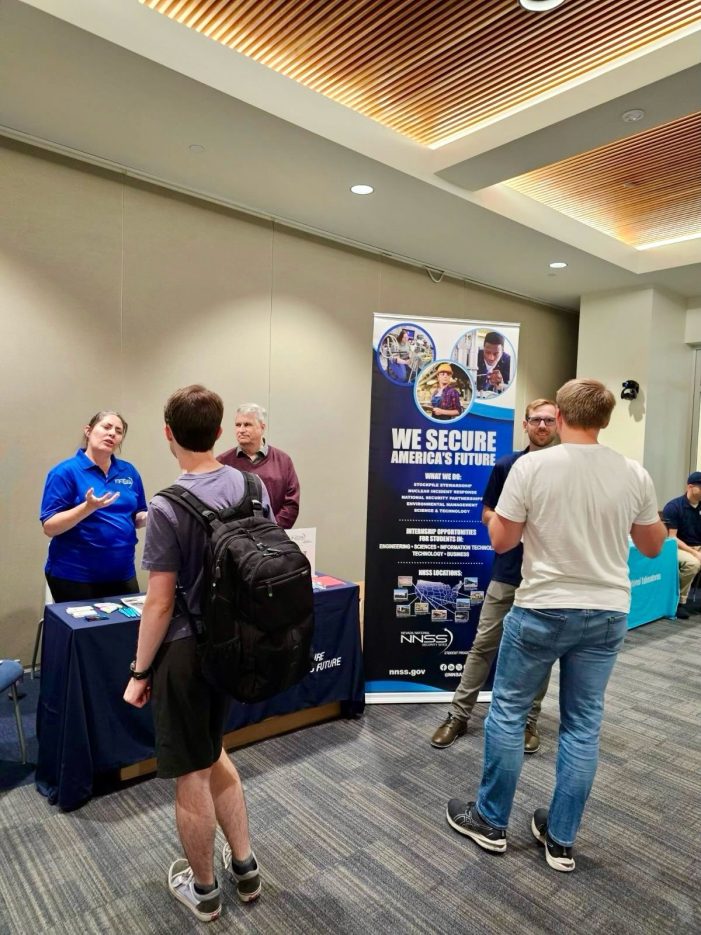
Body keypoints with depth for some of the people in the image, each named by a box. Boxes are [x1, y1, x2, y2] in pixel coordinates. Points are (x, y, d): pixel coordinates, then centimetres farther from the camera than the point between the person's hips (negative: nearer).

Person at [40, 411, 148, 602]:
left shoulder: (129, 471, 6)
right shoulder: (66, 471, -8)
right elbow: (49, 527, -12)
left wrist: (148, 516, -10)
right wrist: (88, 507, -26)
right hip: (74, 577, -4)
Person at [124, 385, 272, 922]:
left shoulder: (169, 507, -20)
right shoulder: (252, 486, -3)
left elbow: (161, 603, -17)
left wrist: (140, 671, -3)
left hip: (185, 652, -6)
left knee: (192, 775, 14)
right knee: (212, 754, 27)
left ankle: (204, 889, 37)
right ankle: (244, 866, 38)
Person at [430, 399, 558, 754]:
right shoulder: (506, 465, 1)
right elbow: (487, 514, 5)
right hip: (507, 572, 0)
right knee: (483, 645, 5)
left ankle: (529, 720, 27)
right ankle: (458, 715, 16)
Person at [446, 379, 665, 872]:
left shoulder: (531, 467, -14)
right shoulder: (635, 474, -3)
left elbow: (501, 540, -8)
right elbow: (653, 547, 9)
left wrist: (513, 513, 12)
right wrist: (658, 517, 28)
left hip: (541, 610, -3)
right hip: (607, 614, 4)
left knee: (508, 711, 13)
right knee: (584, 724, 15)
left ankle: (491, 822, 28)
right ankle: (561, 840, 28)